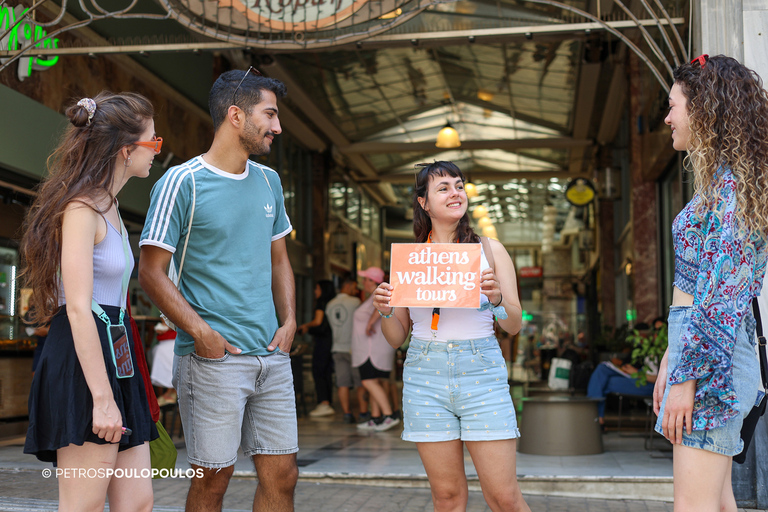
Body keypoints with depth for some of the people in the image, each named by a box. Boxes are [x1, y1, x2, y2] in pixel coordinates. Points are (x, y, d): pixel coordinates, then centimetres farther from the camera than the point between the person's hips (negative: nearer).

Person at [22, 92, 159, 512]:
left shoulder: (108, 206, 18)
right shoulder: (81, 209, -12)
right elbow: (78, 308, -18)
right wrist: (102, 398, -21)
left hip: (115, 355, 9)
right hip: (82, 366, -9)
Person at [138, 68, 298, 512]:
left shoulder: (269, 181, 13)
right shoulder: (182, 183, -6)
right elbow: (152, 273, -8)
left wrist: (289, 321, 7)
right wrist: (201, 333, -16)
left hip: (273, 357, 6)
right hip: (214, 359, -6)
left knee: (282, 475, 8)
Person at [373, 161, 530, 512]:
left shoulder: (489, 251, 5)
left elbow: (514, 326, 3)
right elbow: (396, 338, 10)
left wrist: (497, 298, -17)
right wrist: (385, 311, -10)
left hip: (481, 374, -1)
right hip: (426, 377, 1)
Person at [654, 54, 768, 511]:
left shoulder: (727, 182, -13)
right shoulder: (727, 179, 19)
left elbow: (721, 293, -20)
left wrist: (686, 377, -21)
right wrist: (671, 359, 21)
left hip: (711, 353, -10)